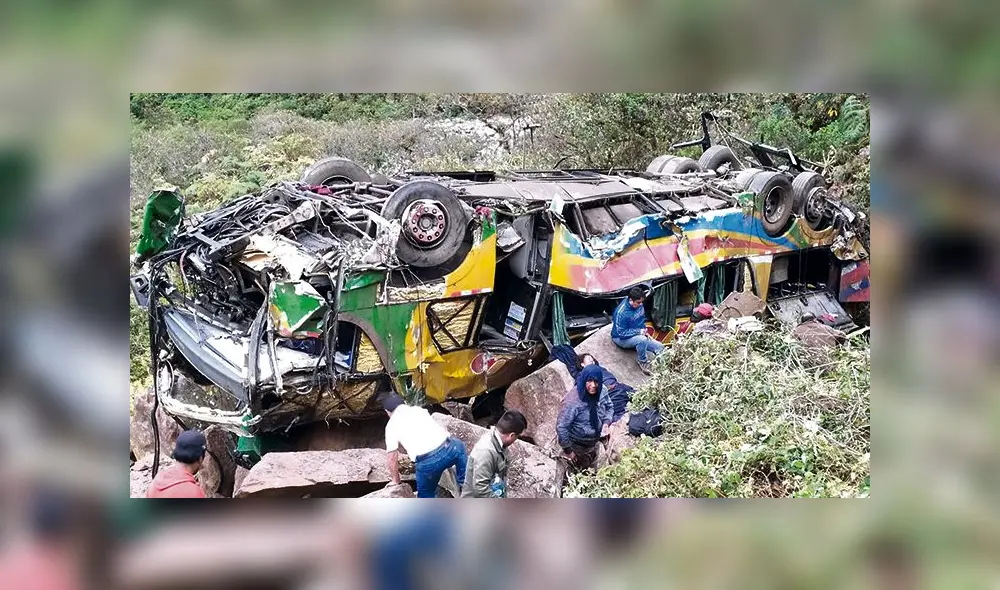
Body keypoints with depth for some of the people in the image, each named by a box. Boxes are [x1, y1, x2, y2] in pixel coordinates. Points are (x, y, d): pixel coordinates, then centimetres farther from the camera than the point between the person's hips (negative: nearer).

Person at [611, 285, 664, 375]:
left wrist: (644, 329, -3)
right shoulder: (622, 312, -30)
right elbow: (621, 333, -27)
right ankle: (643, 361, -12)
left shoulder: (639, 305, -7)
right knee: (642, 340, -37)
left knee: (660, 347, -4)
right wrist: (639, 331, -26)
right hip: (621, 338, -7)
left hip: (638, 335, 7)